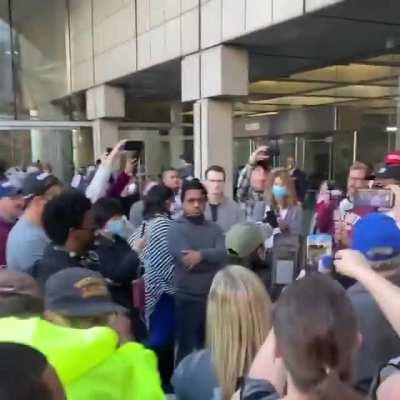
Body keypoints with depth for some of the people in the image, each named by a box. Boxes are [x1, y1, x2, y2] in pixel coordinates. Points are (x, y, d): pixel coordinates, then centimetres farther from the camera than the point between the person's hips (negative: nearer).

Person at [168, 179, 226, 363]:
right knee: (186, 350, 7)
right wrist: (211, 259, -9)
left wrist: (201, 254, -22)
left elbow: (222, 253, -8)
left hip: (213, 298, 5)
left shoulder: (214, 228, 9)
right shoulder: (176, 229, -5)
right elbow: (186, 260, -18)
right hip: (187, 299, -5)